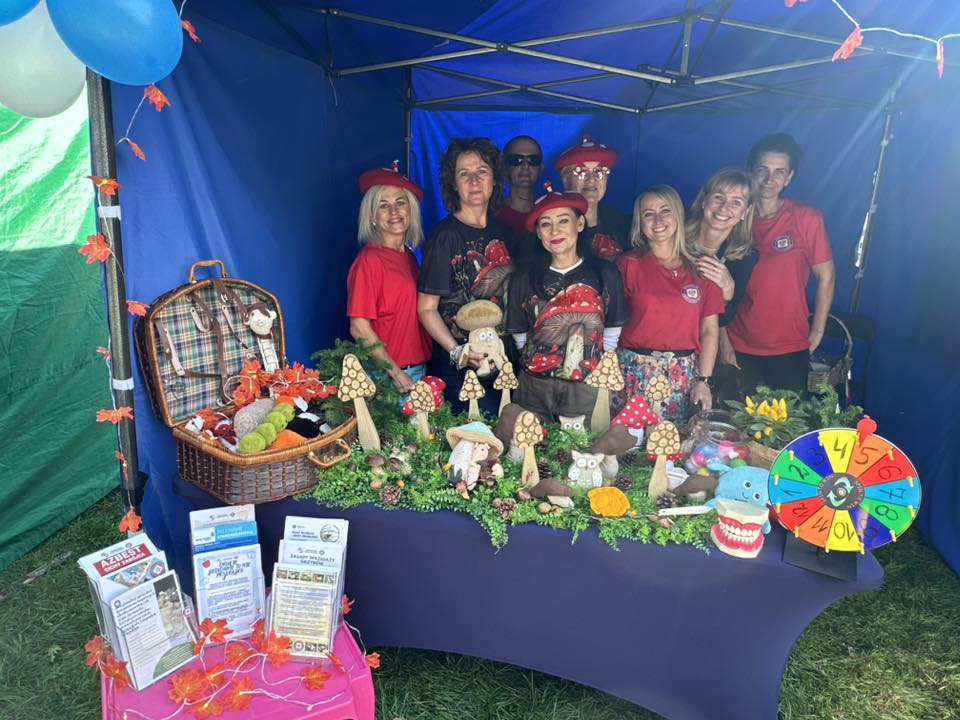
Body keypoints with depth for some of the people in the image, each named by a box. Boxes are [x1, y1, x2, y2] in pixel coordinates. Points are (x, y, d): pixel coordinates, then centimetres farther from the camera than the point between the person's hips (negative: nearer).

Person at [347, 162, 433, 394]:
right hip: (385, 375, -6)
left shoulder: (409, 256, 8)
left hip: (419, 370, 7)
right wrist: (397, 373, -15)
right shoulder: (369, 259, -12)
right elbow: (359, 328, -14)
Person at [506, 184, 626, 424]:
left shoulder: (605, 274, -1)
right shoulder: (523, 279, 0)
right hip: (534, 388, 1)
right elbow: (520, 337, 8)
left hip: (587, 389, 0)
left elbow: (611, 335, 5)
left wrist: (590, 367, 4)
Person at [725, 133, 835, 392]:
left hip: (791, 351, -1)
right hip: (739, 349, 1)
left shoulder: (807, 219, -5)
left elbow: (826, 276, 1)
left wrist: (816, 333, 0)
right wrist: (722, 339, -3)